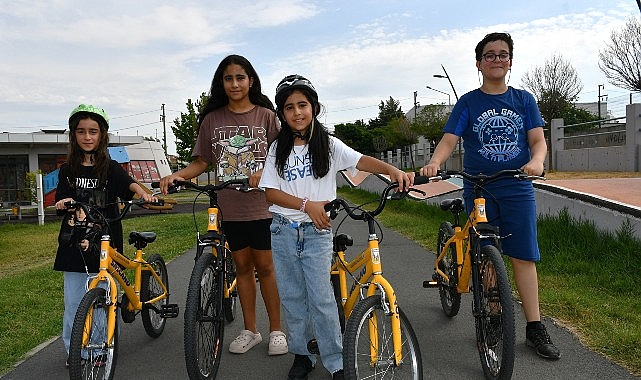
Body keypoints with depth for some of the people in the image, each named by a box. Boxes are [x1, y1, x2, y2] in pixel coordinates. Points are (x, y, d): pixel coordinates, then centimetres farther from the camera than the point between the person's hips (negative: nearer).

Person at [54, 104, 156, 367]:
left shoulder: (110, 168, 2)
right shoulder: (67, 170, 9)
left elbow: (128, 183, -15)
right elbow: (62, 200, 5)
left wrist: (143, 193, -36)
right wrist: (65, 203, -19)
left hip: (104, 243, -2)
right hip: (74, 243, 2)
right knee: (74, 300, 5)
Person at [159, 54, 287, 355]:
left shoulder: (266, 115, 0)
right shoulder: (212, 119, 5)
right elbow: (202, 161, 6)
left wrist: (264, 172, -20)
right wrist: (177, 175, -11)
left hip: (261, 204, -2)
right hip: (230, 207, 2)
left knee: (265, 266, 4)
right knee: (242, 266, 12)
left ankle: (276, 330, 19)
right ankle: (250, 330, 25)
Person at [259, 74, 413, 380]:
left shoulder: (328, 145, -1)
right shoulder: (278, 149, 4)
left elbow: (361, 161, -15)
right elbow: (270, 192, -3)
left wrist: (391, 169, -35)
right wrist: (307, 204, -17)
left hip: (317, 231, -2)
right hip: (283, 230, 3)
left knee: (321, 299, -4)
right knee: (291, 297, 9)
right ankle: (302, 355, 25)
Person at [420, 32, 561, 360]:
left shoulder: (524, 100, 9)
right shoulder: (468, 103, 4)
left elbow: (538, 139, 1)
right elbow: (449, 139, -8)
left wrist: (536, 160, -22)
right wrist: (434, 162, -28)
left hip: (518, 188, 1)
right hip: (478, 189, -1)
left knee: (524, 256, -1)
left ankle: (535, 328, 8)